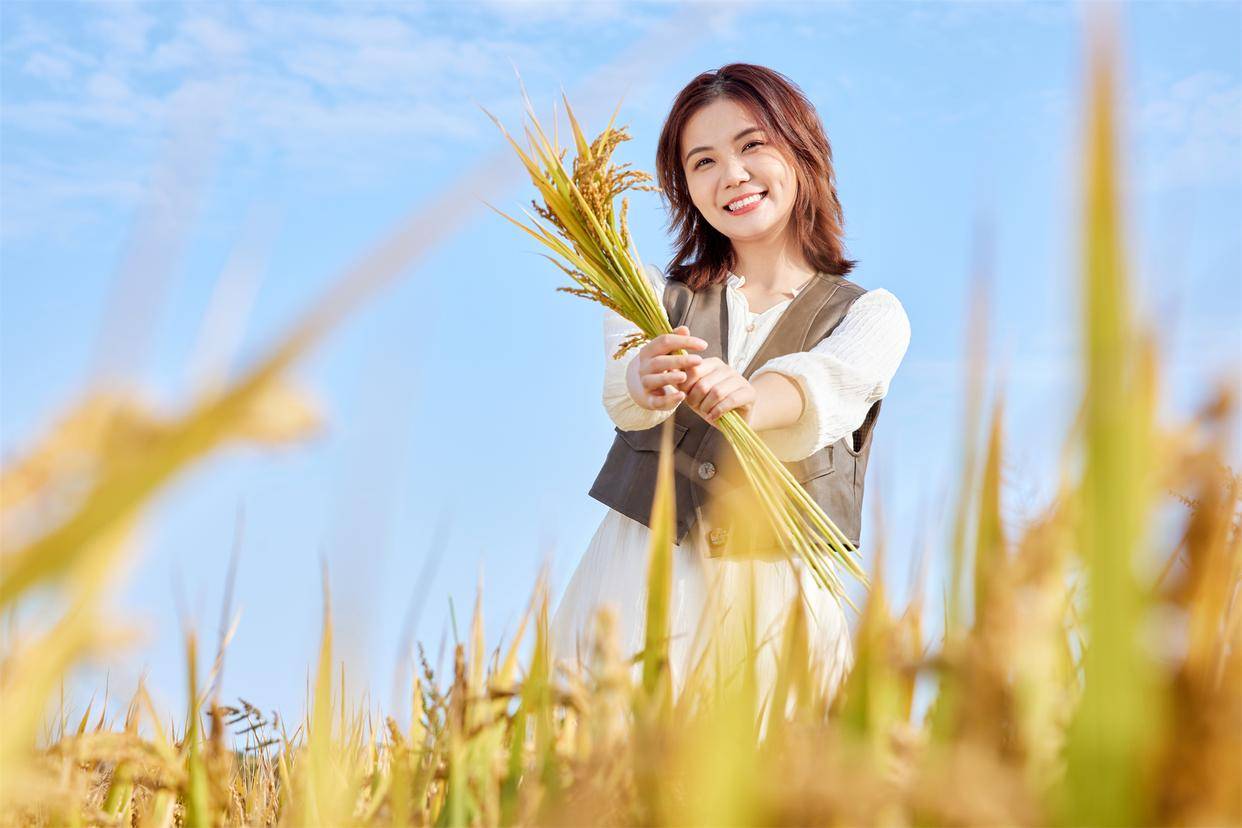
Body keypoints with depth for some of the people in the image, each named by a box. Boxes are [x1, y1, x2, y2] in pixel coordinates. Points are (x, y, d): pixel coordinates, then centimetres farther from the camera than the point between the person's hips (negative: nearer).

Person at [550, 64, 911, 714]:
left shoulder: (870, 316, 8)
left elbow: (823, 388, -16)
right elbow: (621, 393, -10)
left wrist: (750, 401, -39)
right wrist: (647, 379, -35)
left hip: (779, 597, -1)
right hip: (639, 583, 1)